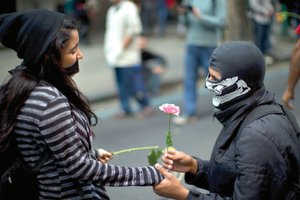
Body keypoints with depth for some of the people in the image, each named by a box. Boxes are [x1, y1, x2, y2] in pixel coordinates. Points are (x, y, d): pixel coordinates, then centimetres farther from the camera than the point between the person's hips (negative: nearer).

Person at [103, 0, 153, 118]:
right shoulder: (111, 10, 15)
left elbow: (133, 30, -15)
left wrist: (121, 48, -14)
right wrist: (108, 49, 6)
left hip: (128, 55, -7)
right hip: (116, 56, 7)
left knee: (134, 83, -2)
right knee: (121, 85, 10)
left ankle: (146, 106, 12)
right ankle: (126, 109, 17)